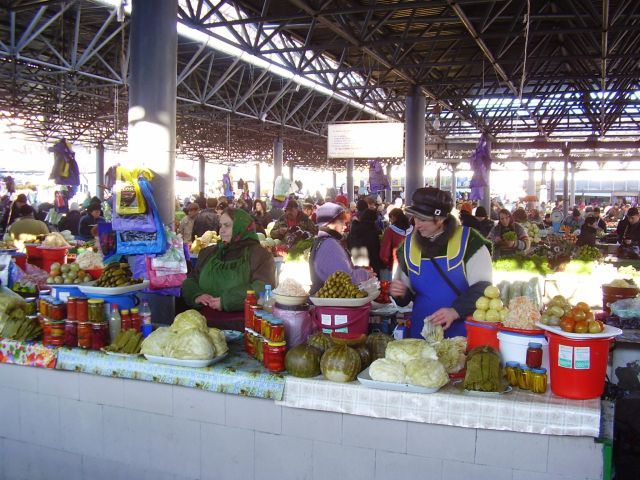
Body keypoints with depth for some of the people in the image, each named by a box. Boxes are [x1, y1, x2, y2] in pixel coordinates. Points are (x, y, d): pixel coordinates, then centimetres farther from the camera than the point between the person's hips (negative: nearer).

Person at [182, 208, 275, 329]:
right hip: (203, 319, 4)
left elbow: (262, 288, -11)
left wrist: (226, 302, -18)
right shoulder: (208, 252, 21)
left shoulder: (260, 255, 2)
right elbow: (190, 280, 19)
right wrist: (196, 295, -5)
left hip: (239, 323, -4)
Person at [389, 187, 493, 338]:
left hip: (463, 332, -3)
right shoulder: (409, 244, 3)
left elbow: (481, 286, -12)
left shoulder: (469, 240, -9)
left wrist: (456, 311, -25)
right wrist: (400, 293, -10)